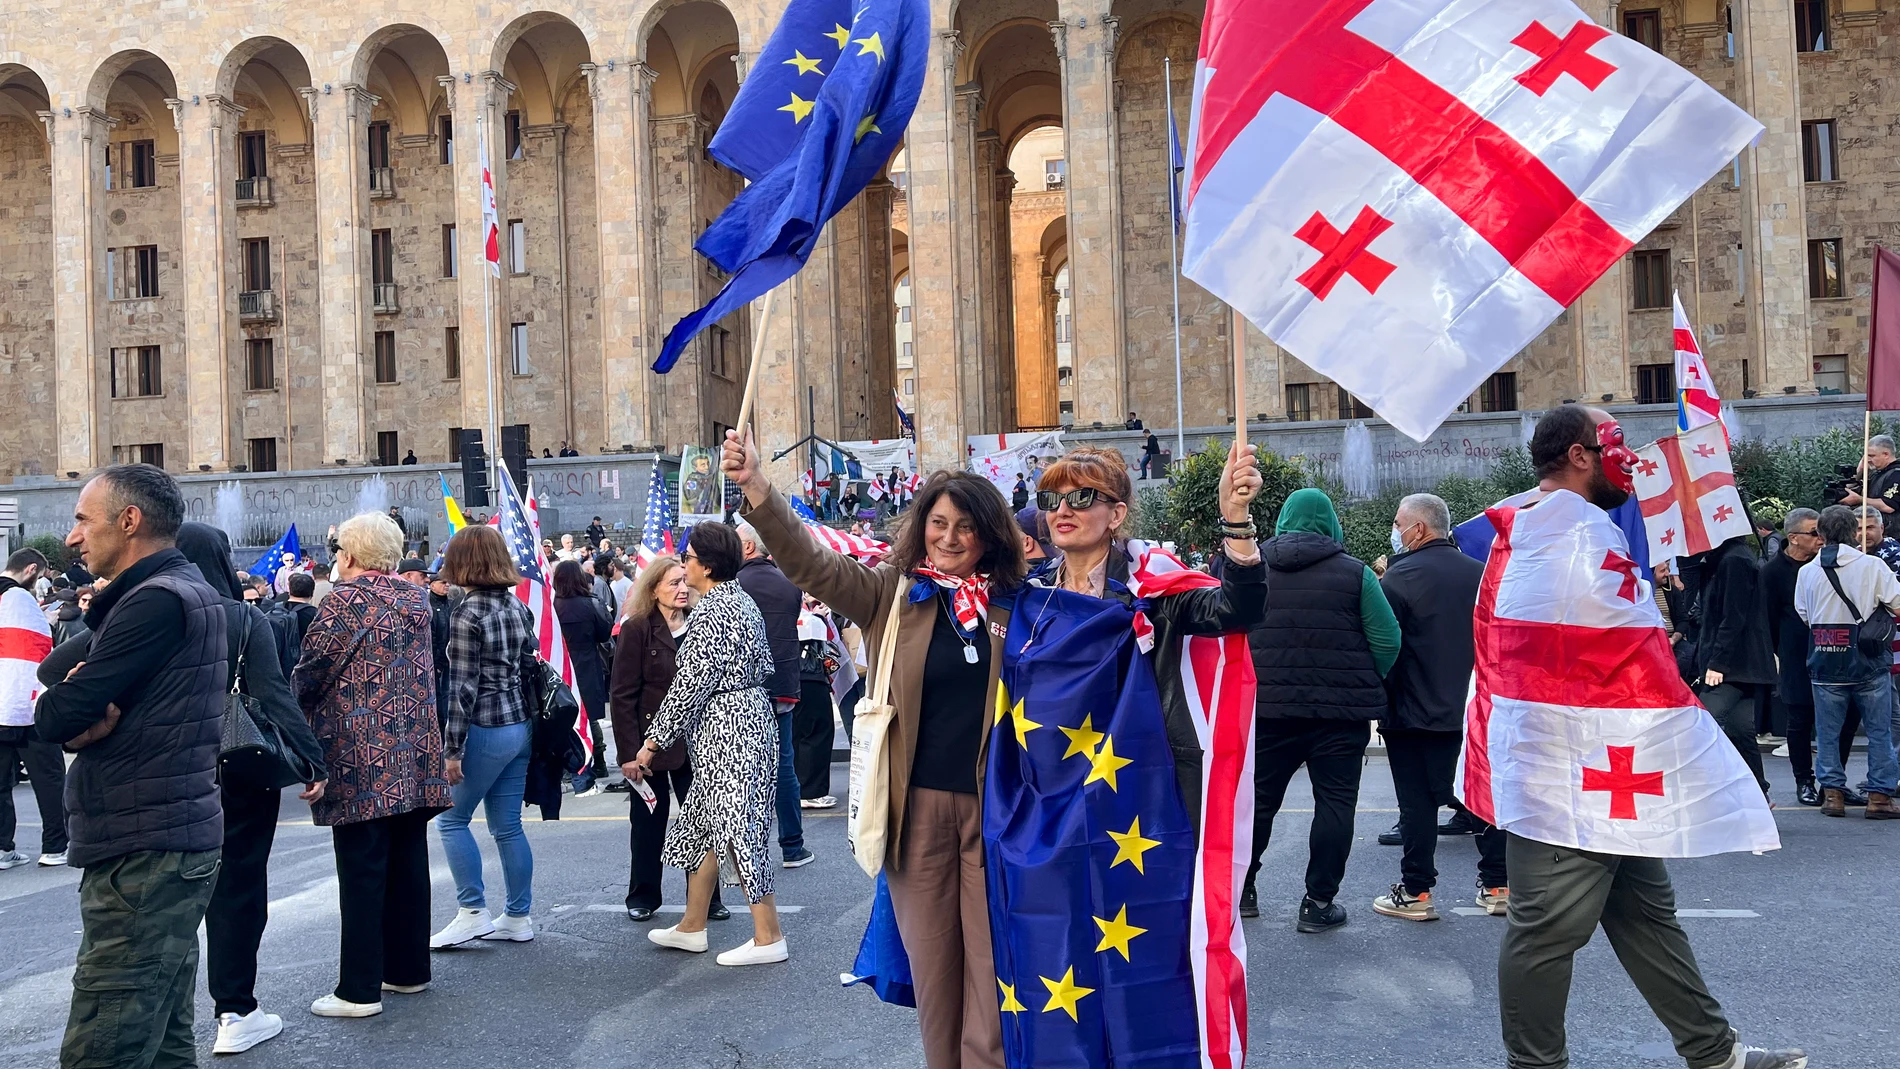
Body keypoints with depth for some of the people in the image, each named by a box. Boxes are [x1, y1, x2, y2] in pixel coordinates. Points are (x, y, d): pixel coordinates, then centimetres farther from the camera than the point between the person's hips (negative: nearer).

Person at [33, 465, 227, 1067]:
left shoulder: (156, 600, -15)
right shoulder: (188, 590, 17)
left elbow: (53, 718, -17)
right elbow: (50, 669, 13)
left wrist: (74, 711, 5)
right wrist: (90, 717, -8)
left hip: (144, 857, -10)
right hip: (168, 843, 10)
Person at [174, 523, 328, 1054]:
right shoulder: (244, 620, -10)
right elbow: (274, 694, -15)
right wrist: (310, 760, -14)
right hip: (241, 773, -3)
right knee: (237, 885, 6)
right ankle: (236, 1013, 10)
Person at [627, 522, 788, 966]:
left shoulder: (711, 610, -17)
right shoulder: (743, 601, 12)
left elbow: (690, 684, -18)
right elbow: (763, 665, 17)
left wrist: (654, 741, -12)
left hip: (726, 727, -10)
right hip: (751, 715, 10)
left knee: (738, 828, -4)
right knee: (704, 822, 17)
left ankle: (768, 937, 2)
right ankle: (692, 926, 26)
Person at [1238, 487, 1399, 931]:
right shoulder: (1355, 573, -5)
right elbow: (1387, 641, -7)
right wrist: (1365, 685, 8)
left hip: (1268, 707, 3)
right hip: (1341, 711, -3)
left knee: (1258, 798, 13)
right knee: (1335, 801, 5)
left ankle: (1239, 889, 21)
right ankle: (1318, 902, 6)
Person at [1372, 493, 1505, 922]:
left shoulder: (1399, 577, -12)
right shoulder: (1481, 574, 6)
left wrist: (1384, 705, -6)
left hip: (1416, 711, -5)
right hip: (1476, 710, 6)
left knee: (1417, 803, 1)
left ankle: (1416, 892, 4)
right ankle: (1496, 885, 18)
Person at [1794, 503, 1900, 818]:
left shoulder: (1807, 572, 1)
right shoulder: (1872, 566, -9)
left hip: (1825, 662, 2)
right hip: (1868, 662, -2)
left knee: (1828, 731, 10)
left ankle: (1832, 793, 9)